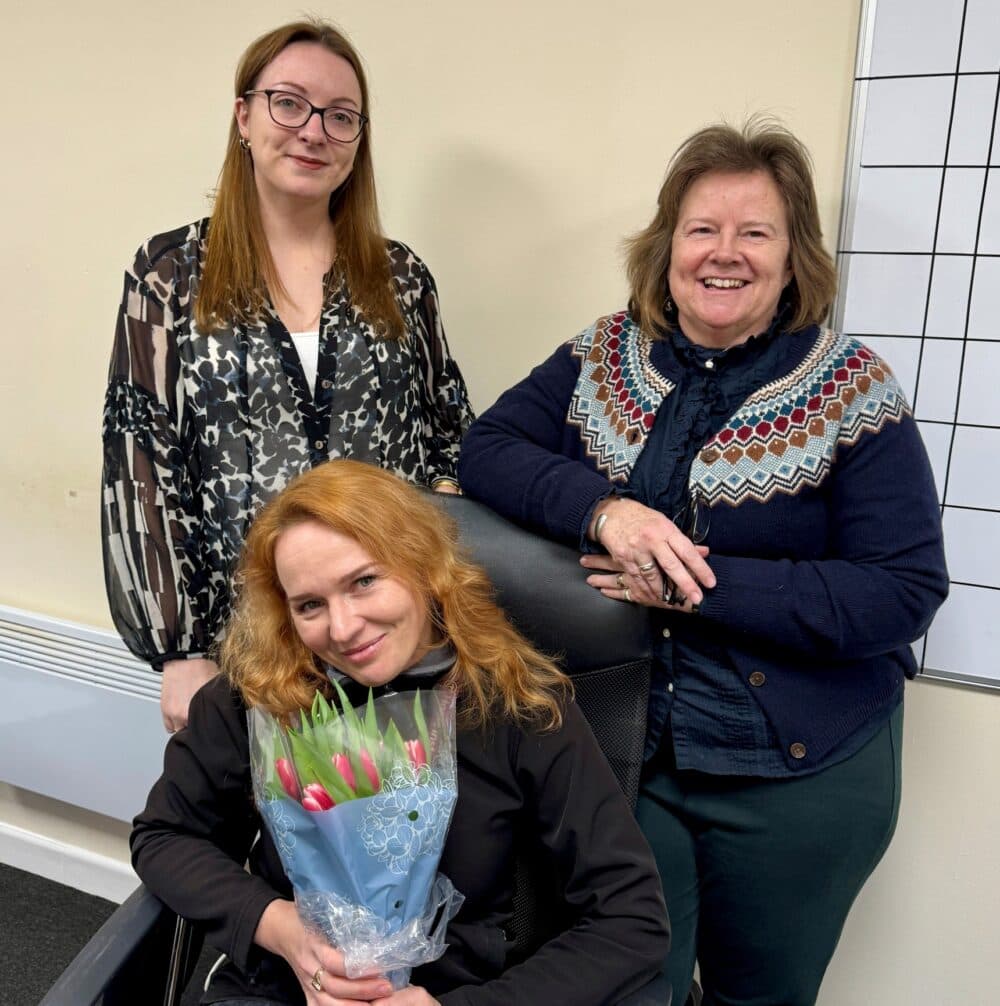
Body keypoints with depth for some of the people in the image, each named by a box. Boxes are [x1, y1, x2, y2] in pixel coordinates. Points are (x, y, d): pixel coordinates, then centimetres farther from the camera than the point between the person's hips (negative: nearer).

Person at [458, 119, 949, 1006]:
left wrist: (700, 589, -23)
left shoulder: (852, 390, -10)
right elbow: (486, 449, -6)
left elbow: (904, 592, -15)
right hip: (620, 747, 2)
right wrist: (602, 508, -24)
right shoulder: (603, 357, 0)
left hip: (798, 771, -1)